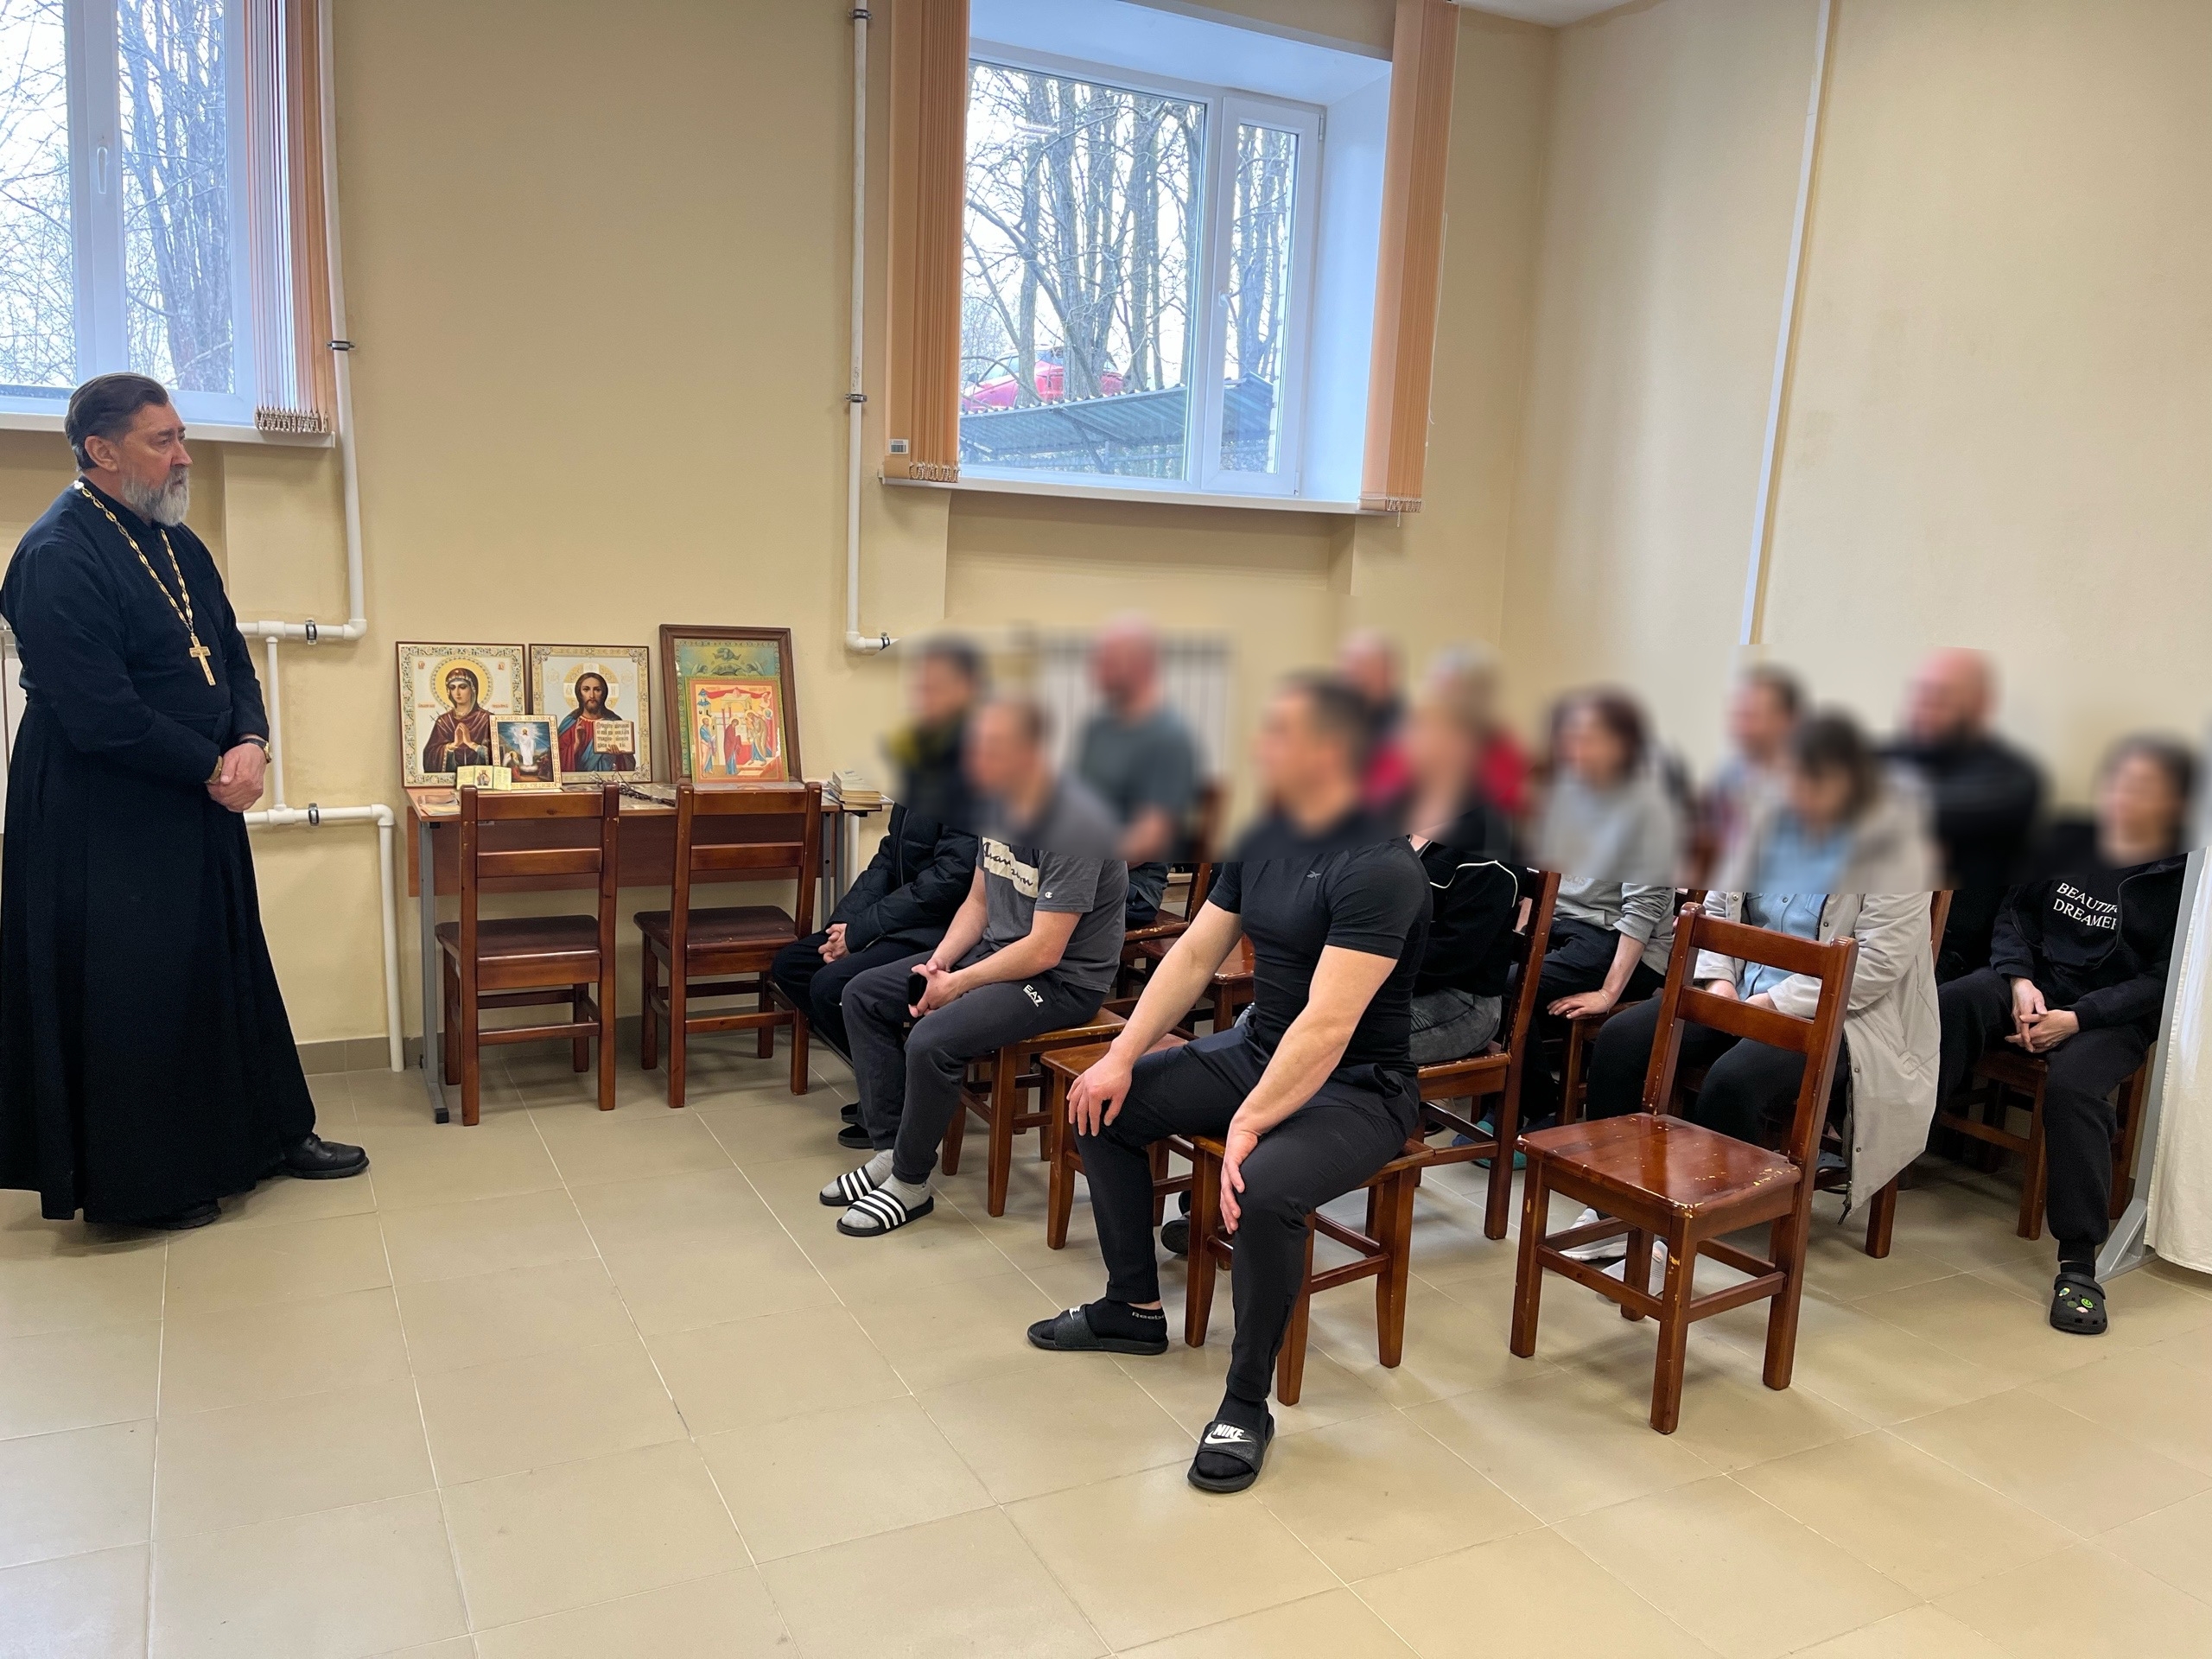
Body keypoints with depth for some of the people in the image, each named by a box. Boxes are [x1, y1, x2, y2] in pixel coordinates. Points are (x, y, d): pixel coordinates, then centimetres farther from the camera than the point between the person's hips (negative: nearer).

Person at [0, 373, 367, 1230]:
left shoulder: (179, 544, 10)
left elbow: (233, 659, 12)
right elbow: (100, 716, -23)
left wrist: (251, 744, -6)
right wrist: (214, 768, -14)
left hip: (199, 806, 8)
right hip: (107, 824, -8)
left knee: (233, 966, 15)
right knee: (130, 990, 3)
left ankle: (272, 1130, 29)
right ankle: (142, 1180, 18)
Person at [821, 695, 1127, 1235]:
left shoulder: (1073, 824, -25)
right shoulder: (1001, 803, 2)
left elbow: (1044, 952, -26)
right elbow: (978, 901, 12)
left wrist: (957, 984, -17)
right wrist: (937, 964, -4)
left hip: (1061, 979, -9)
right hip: (996, 950, 10)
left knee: (931, 1041, -28)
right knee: (862, 995, 4)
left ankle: (910, 1183, -5)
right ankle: (890, 1149, 8)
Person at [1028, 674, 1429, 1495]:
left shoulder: (1376, 865, -24)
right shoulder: (1263, 840, 3)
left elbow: (1327, 1025, -30)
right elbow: (1194, 954, 6)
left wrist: (1248, 1124, -33)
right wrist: (1122, 1056, -2)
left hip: (1356, 1088, -9)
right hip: (1257, 1050, 9)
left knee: (1262, 1188, -36)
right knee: (1103, 1105, 7)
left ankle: (1246, 1405, -11)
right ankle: (1133, 1309, 22)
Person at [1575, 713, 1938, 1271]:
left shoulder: (1892, 843, -11)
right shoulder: (1771, 819, 6)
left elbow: (1878, 962, -17)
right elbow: (1722, 903, 13)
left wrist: (1778, 1001, -20)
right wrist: (1719, 978, -4)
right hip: (1743, 990, 6)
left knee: (1734, 1079, -34)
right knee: (1619, 1040, -12)